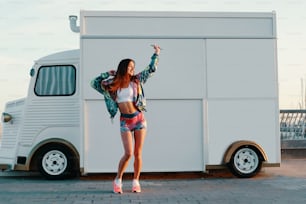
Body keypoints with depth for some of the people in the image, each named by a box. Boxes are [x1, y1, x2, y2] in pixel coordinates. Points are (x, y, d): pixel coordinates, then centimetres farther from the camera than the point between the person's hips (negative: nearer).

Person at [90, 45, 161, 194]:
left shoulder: (136, 80, 6)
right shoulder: (112, 85, 4)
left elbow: (151, 70, 12)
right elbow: (94, 83, 10)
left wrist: (156, 54, 12)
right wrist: (108, 74, 10)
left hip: (139, 119, 2)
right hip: (125, 121, -1)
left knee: (138, 153, 3)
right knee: (128, 153, -11)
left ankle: (136, 182, 14)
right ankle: (118, 180, 7)